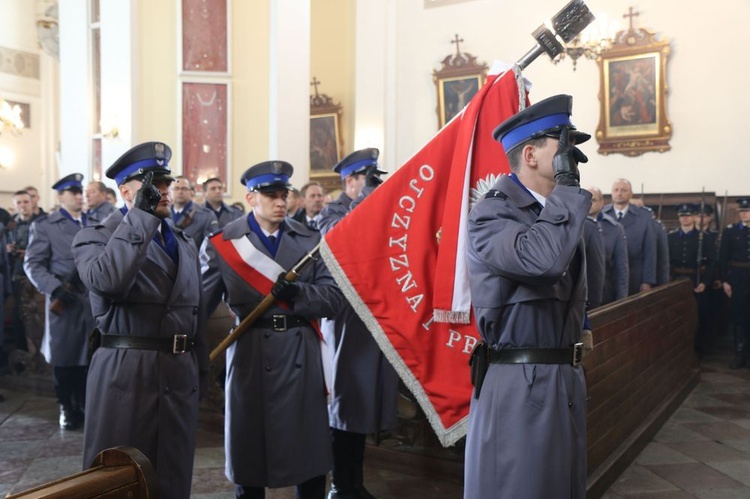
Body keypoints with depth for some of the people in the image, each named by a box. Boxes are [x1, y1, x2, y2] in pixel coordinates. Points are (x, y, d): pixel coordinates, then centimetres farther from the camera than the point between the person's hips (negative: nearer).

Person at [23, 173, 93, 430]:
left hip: (95, 300, 2)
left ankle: (86, 406, 20)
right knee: (64, 358, 7)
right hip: (65, 302, -2)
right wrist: (55, 288, -17)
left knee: (90, 357, 5)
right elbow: (33, 264, -4)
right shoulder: (44, 225, 3)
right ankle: (67, 408, 23)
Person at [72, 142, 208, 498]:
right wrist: (141, 214, -21)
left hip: (181, 373, 5)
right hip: (125, 372, -5)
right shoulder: (94, 237, -1)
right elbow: (106, 281, -25)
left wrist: (201, 369, 14)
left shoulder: (184, 244, 16)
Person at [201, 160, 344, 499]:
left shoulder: (310, 240, 6)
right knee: (249, 449, 10)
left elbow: (334, 297, 0)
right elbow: (200, 302, -4)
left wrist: (297, 293, -17)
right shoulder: (221, 243, 0)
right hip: (251, 355, -1)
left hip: (302, 356, 2)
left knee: (309, 449, 10)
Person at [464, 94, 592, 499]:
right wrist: (568, 184, -24)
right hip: (519, 383, -8)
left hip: (567, 378, 9)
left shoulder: (559, 211, 13)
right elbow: (543, 258, -33)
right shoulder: (491, 214, -14)